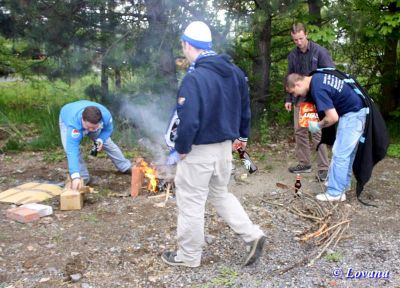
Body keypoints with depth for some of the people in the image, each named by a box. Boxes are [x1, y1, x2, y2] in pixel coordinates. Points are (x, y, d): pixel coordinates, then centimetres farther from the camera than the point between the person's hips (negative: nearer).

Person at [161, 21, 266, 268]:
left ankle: (189, 255, 24)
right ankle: (253, 235, 20)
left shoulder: (194, 78, -22)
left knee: (191, 203, 9)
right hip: (225, 146, 8)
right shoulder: (235, 71, 3)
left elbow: (189, 121, -25)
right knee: (220, 194, 25)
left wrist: (181, 148, -10)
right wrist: (242, 135, 24)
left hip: (199, 151, -8)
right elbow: (245, 107, 12)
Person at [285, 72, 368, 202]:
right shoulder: (317, 77, 5)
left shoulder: (317, 89, -23)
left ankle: (335, 193, 0)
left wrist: (318, 126, -6)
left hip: (353, 114, -10)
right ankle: (342, 184, 29)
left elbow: (333, 117, -24)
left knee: (340, 154, -6)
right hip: (357, 110, 10)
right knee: (347, 152, 18)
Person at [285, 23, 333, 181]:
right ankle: (304, 163, 21)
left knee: (317, 133, -4)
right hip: (299, 100, 5)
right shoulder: (292, 55, 7)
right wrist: (288, 99, 10)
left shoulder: (320, 52, -7)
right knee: (299, 131, 8)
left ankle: (323, 168, 4)